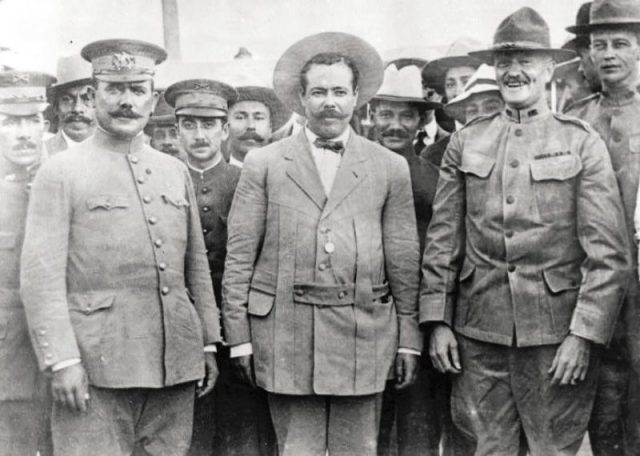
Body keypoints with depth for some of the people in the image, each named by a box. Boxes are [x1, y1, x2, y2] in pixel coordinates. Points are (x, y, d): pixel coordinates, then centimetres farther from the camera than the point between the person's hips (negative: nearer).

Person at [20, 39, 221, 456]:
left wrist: (209, 343, 13)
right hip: (96, 368, -4)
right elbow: (41, 276, -7)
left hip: (176, 363, 5)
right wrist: (61, 360, -13)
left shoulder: (176, 172, 15)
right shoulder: (60, 173, -1)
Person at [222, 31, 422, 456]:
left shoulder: (391, 167, 8)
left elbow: (404, 262, 8)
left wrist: (409, 337, 7)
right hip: (285, 333, -1)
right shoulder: (264, 164, 5)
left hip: (363, 334, 1)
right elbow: (239, 256, 4)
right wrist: (239, 336, -1)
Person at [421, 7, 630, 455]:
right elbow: (443, 239, 7)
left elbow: (609, 253, -6)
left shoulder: (583, 142, -1)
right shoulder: (466, 142, 7)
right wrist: (437, 321, 2)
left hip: (555, 332, -2)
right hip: (478, 330, 2)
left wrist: (583, 335, -12)